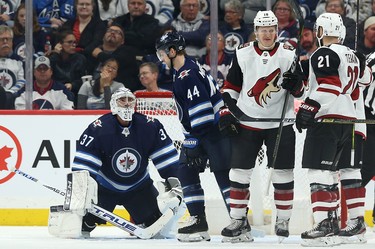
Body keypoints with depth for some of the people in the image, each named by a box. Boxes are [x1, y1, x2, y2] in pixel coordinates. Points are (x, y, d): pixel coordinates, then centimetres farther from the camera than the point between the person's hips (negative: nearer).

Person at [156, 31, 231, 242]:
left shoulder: (188, 76, -18)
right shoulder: (183, 72, 15)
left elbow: (201, 111, -23)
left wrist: (193, 144, -20)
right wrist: (189, 139, 25)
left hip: (216, 131, -11)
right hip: (200, 132, 11)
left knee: (224, 175, -10)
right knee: (186, 173, 9)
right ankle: (199, 222, 10)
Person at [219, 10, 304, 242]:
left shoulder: (288, 54, -3)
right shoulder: (243, 54, 0)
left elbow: (301, 90, 1)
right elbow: (231, 85, 9)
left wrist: (295, 85, -21)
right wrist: (227, 111, 1)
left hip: (279, 124, -1)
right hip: (247, 122, 1)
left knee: (283, 174, 0)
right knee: (240, 171, 0)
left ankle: (283, 220, 12)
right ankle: (238, 220, 8)